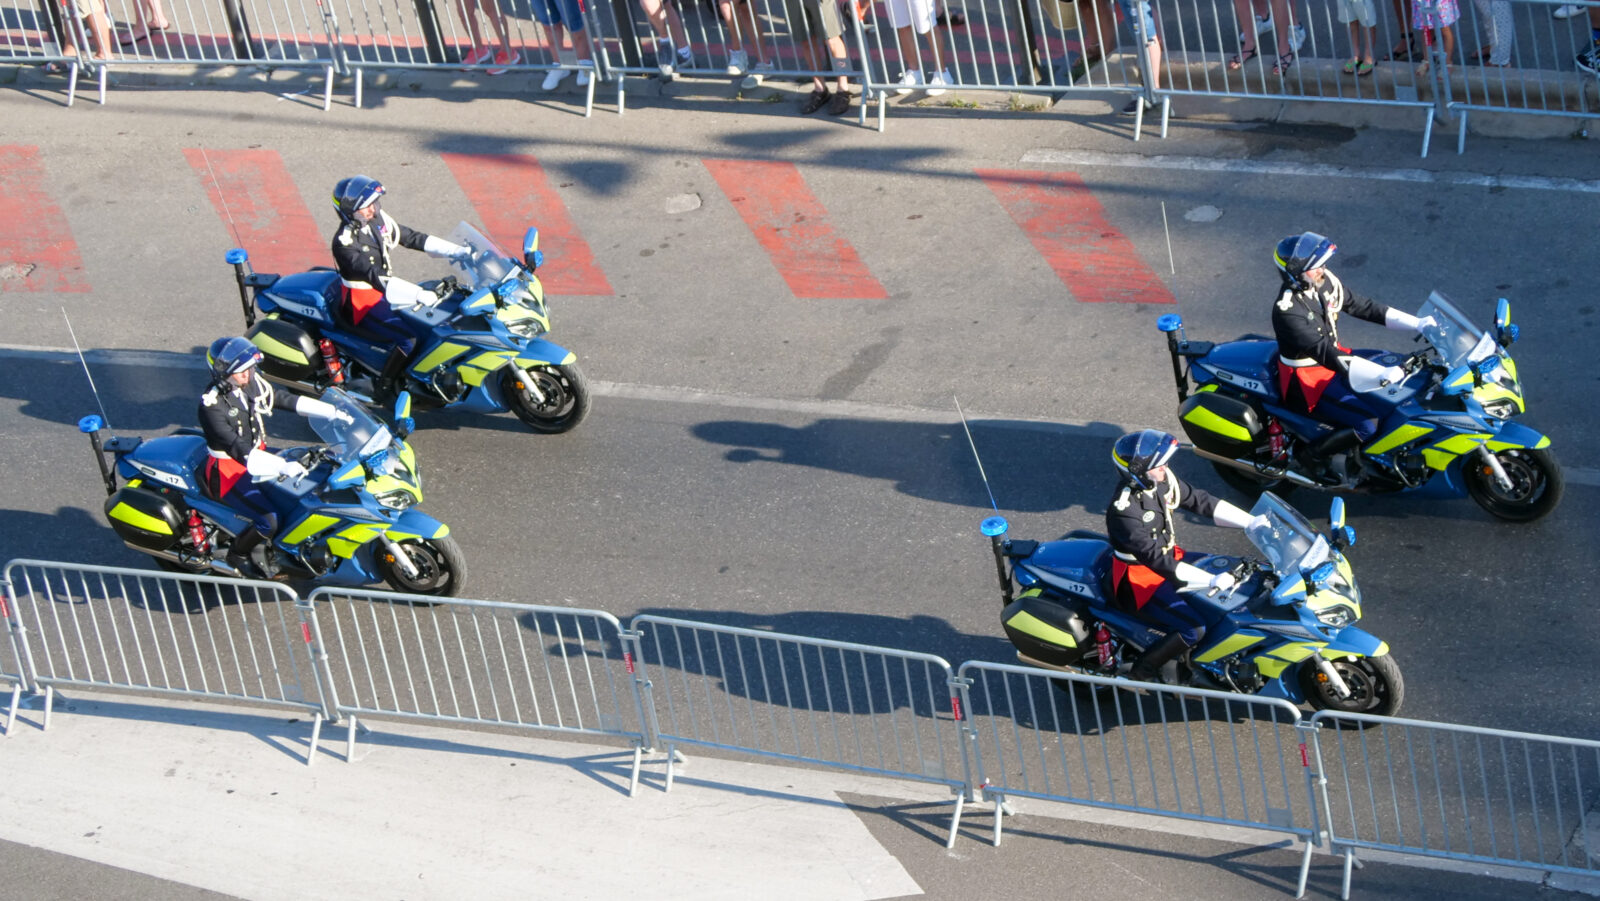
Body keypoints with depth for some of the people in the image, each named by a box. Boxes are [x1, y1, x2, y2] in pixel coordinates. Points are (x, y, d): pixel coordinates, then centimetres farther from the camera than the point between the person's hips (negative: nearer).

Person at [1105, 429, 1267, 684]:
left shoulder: (1162, 480, -10)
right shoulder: (1124, 512, -33)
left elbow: (1199, 501, 0)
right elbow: (1156, 560, -35)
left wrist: (1251, 522, -7)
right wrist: (1212, 580, -37)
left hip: (1168, 555, 9)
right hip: (1139, 579, -9)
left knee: (1233, 576, 12)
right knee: (1194, 629, -18)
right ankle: (1139, 675, 0)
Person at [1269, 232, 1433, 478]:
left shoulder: (1325, 282, -7)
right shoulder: (1288, 311, -32)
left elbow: (1361, 306, 2)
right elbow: (1325, 354, -37)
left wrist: (1417, 324, -4)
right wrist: (1382, 374, -45)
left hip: (1332, 358, 9)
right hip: (1307, 379, -9)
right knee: (1369, 424, -20)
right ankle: (1313, 454, 1)